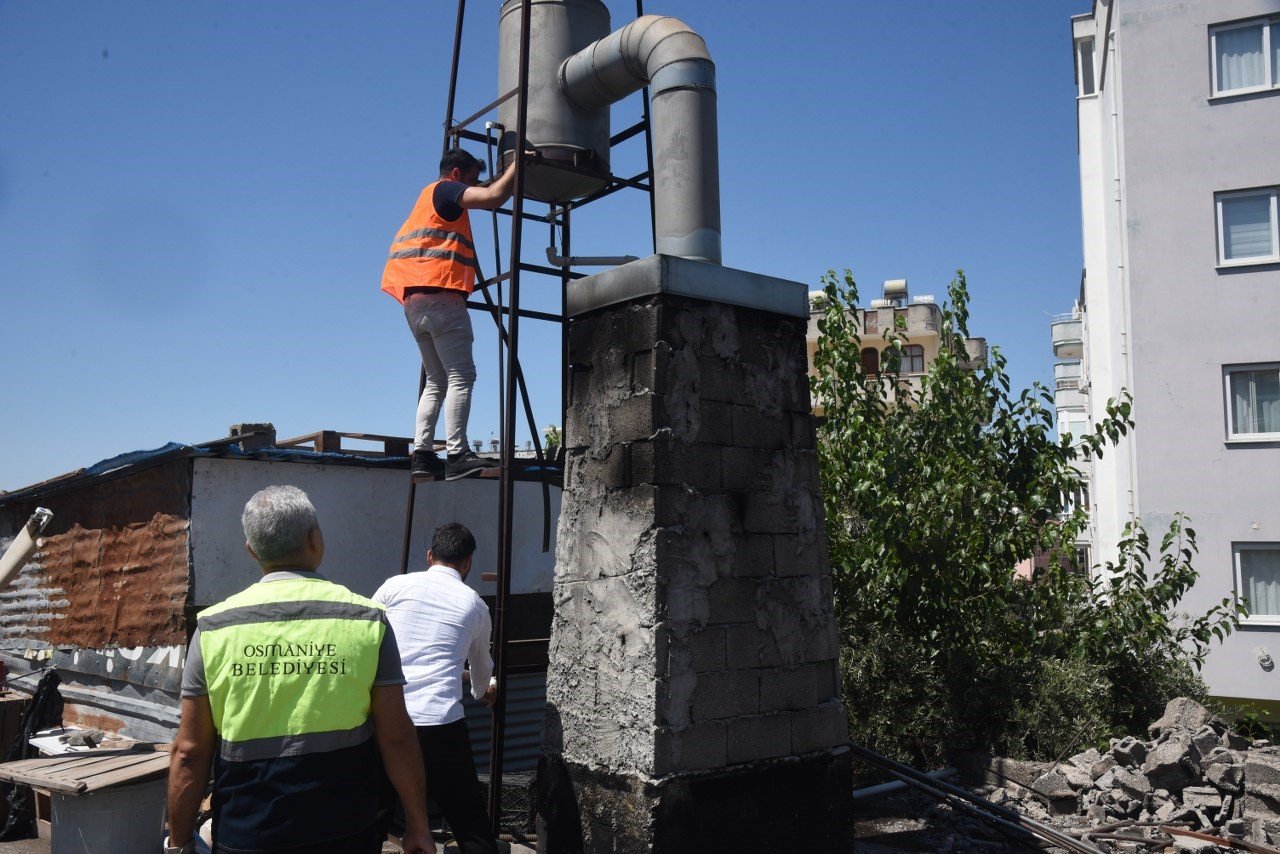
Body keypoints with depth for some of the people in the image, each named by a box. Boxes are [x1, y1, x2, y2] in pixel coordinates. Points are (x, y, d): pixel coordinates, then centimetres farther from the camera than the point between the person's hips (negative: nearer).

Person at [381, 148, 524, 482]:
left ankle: (421, 454, 1)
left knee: (437, 380, 10)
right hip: (439, 293, -10)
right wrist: (518, 163, -4)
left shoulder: (427, 200, 31)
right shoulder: (445, 189, 2)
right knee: (461, 375, -13)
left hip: (414, 299, 10)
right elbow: (494, 196, -14)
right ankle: (457, 455, -19)